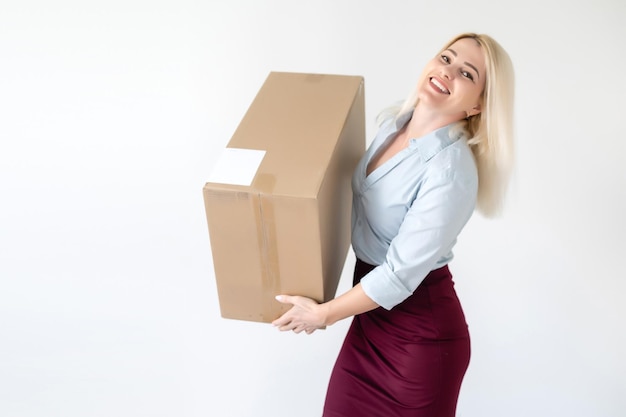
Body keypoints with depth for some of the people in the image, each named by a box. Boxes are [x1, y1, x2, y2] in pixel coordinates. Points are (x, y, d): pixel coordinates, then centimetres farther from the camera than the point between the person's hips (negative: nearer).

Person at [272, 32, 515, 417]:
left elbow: (401, 274, -24)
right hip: (374, 309, 7)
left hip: (421, 330, -7)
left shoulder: (452, 170, -28)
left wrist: (323, 314, -14)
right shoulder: (396, 120, -3)